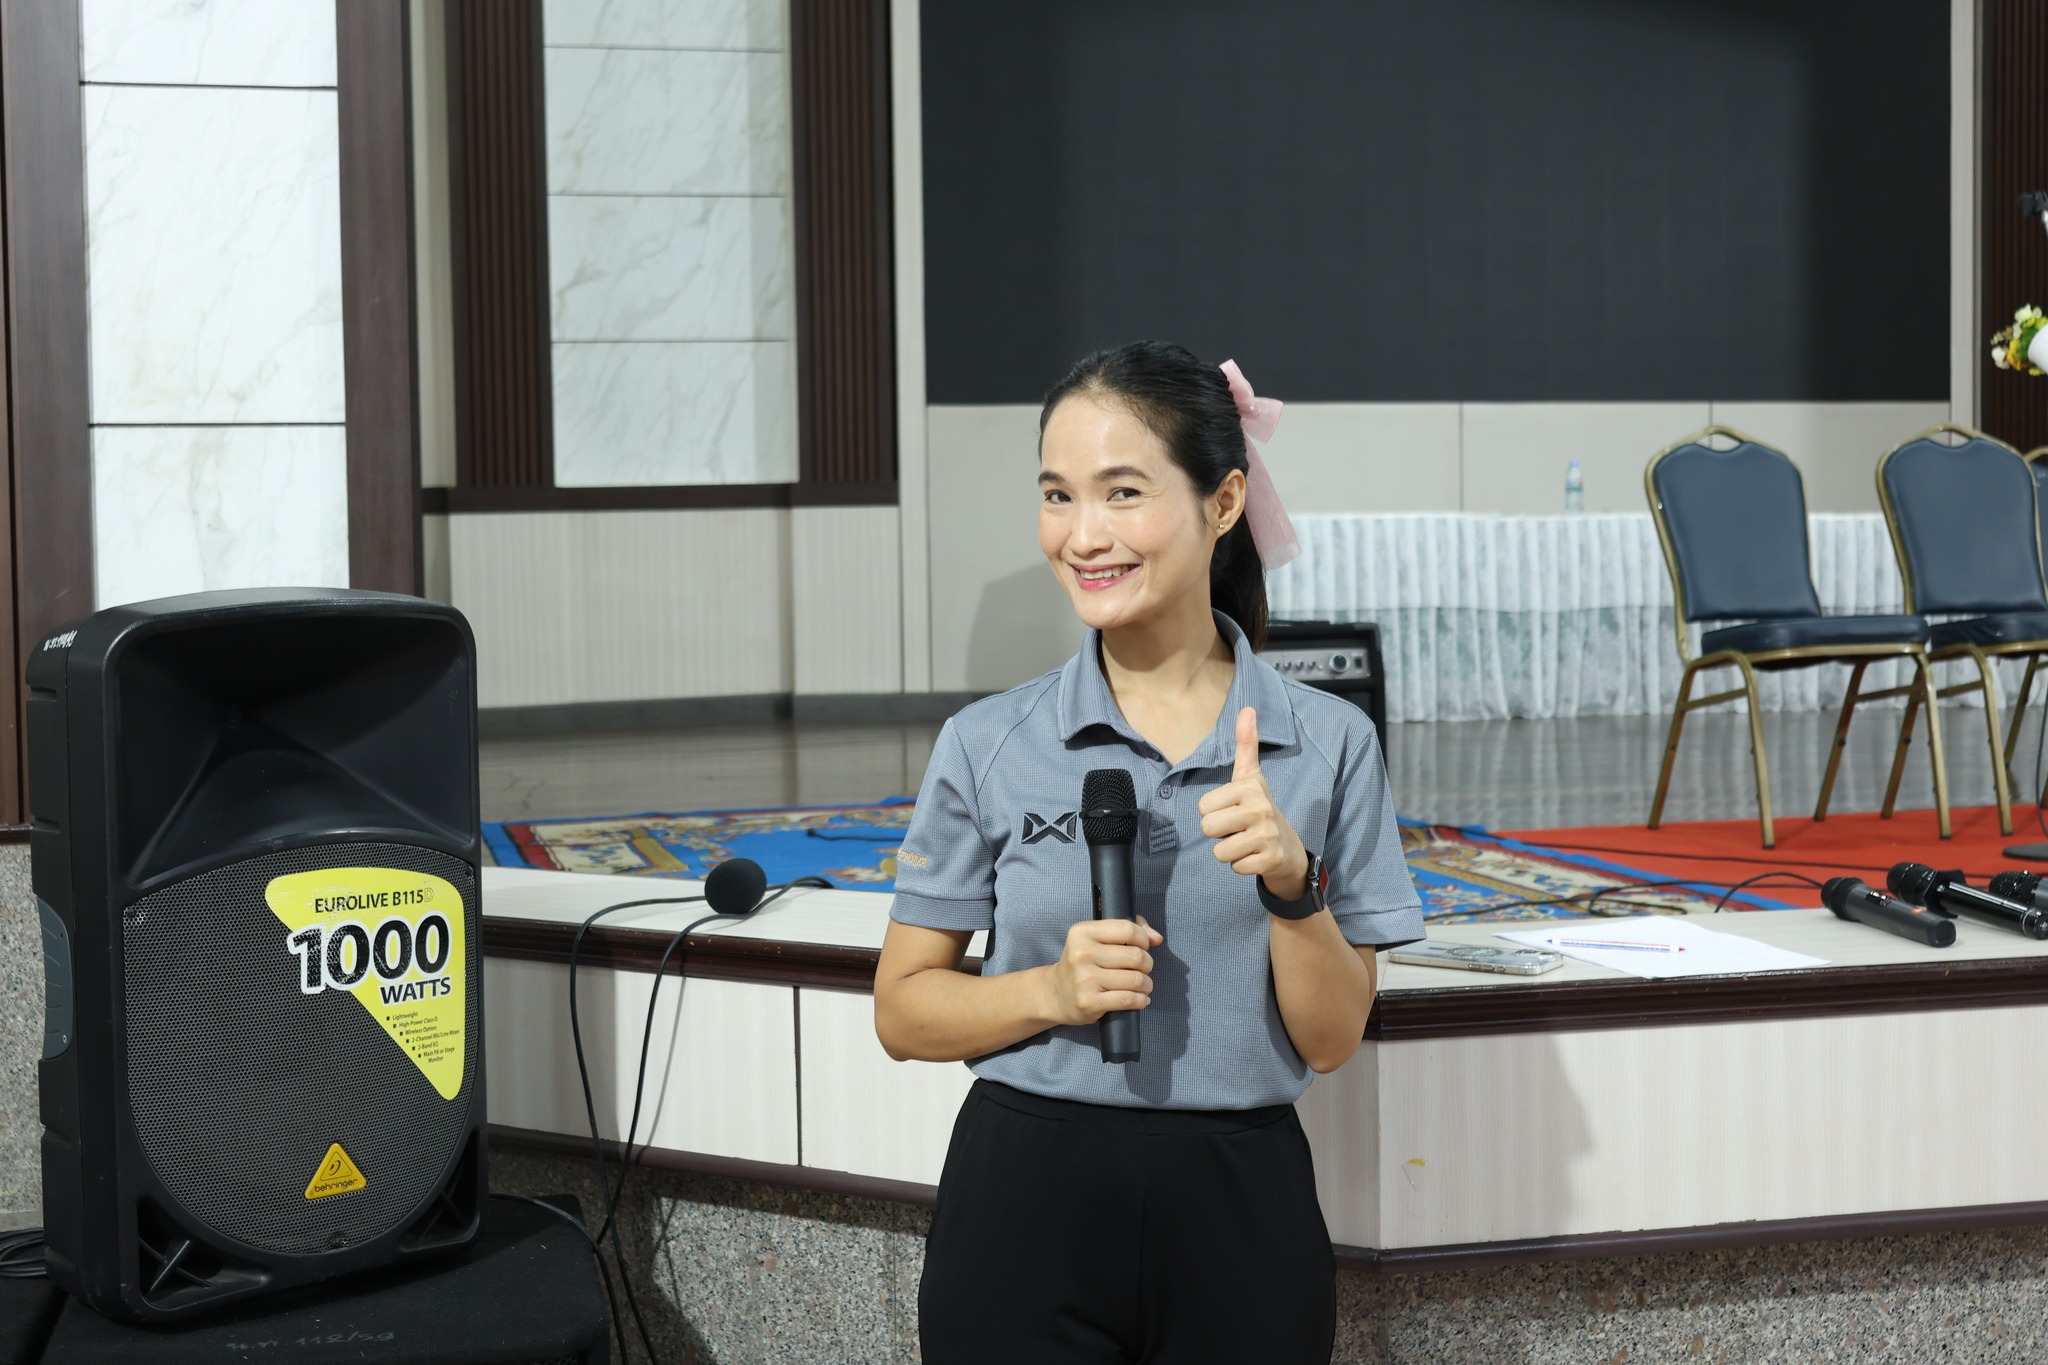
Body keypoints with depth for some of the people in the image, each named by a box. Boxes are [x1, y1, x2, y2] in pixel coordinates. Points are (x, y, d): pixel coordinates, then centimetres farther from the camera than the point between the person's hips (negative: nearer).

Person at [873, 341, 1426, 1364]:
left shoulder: (1328, 743, -1)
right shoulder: (988, 745, -2)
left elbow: (1331, 1040, -1)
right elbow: (902, 1012, 2)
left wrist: (1293, 883, -17)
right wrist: (1055, 991, -15)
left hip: (1240, 1215, 0)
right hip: (1026, 1201, 0)